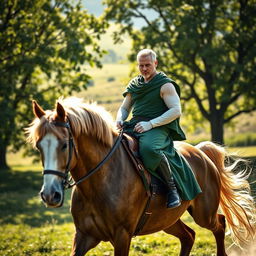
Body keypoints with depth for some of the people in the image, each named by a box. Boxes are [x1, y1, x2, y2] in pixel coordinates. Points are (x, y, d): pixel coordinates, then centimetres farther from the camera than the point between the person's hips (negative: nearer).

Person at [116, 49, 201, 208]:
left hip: (158, 129, -7)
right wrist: (120, 119, 3)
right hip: (134, 127, 7)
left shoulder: (165, 85, 0)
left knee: (149, 149, -39)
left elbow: (176, 111, -10)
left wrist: (150, 124, -19)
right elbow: (124, 108, 28)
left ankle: (172, 188, -23)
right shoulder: (134, 85, 20)